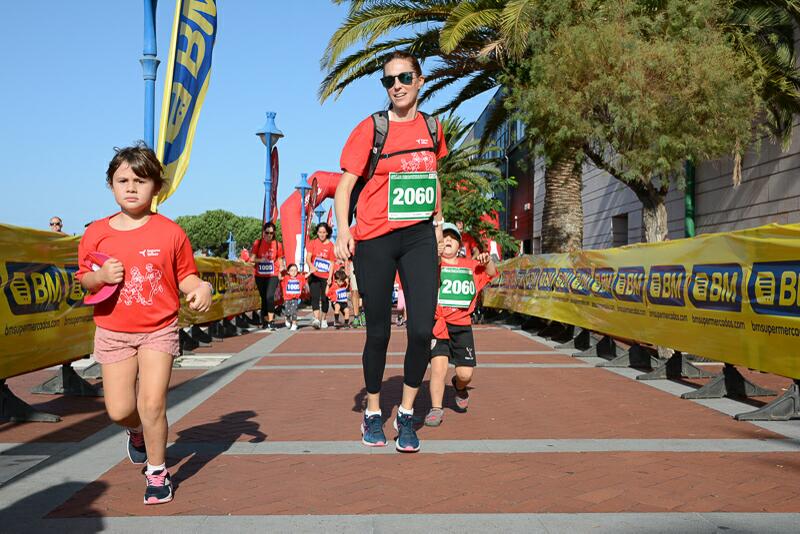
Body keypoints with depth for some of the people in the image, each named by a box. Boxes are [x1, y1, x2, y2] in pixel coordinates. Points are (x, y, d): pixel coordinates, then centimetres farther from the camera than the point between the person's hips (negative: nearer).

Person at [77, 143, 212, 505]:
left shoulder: (170, 232, -7)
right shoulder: (97, 233, -1)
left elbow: (185, 275, 1)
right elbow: (84, 280, 8)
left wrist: (200, 288, -21)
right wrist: (100, 277, -14)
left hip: (158, 329, -2)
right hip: (113, 331, 3)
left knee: (152, 404, -10)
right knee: (119, 410, 4)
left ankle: (157, 471, 13)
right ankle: (137, 431, 43)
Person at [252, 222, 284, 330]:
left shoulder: (277, 245, 0)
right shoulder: (257, 243, 0)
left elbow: (280, 259, 8)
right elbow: (253, 258, 1)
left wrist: (280, 271, -3)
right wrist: (260, 260, -19)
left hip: (273, 275, -2)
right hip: (260, 275, 2)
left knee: (270, 296, -18)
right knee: (264, 298, 9)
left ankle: (271, 322, -16)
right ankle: (265, 321, 20)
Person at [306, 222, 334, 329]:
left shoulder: (330, 245, 0)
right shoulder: (313, 243, 4)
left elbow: (332, 263, 0)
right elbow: (308, 258, -4)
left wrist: (330, 277, -8)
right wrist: (311, 266, -25)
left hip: (325, 277, 0)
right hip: (314, 275, 0)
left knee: (324, 298, 7)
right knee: (315, 297, -12)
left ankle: (324, 319, 23)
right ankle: (316, 319, -19)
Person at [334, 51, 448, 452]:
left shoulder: (432, 128, 9)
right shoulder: (370, 128, -4)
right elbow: (345, 185, -6)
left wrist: (438, 220, 23)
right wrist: (344, 231, -19)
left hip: (419, 236, 3)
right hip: (375, 238, -3)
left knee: (422, 330, -7)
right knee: (379, 332, 4)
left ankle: (406, 414, 14)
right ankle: (372, 413, 25)